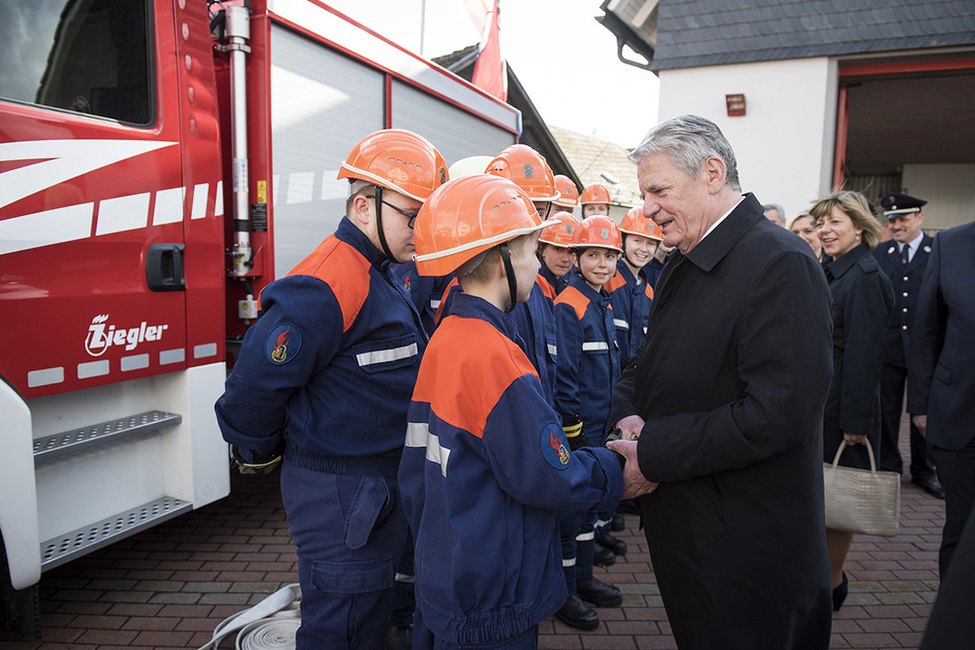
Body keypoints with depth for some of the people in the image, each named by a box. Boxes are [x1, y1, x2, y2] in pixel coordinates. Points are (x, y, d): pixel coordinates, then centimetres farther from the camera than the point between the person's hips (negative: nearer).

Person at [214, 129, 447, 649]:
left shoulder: (381, 277, 9)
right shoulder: (325, 288, -24)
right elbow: (255, 383, -22)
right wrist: (259, 452, -6)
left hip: (378, 490, 9)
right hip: (339, 499, -9)